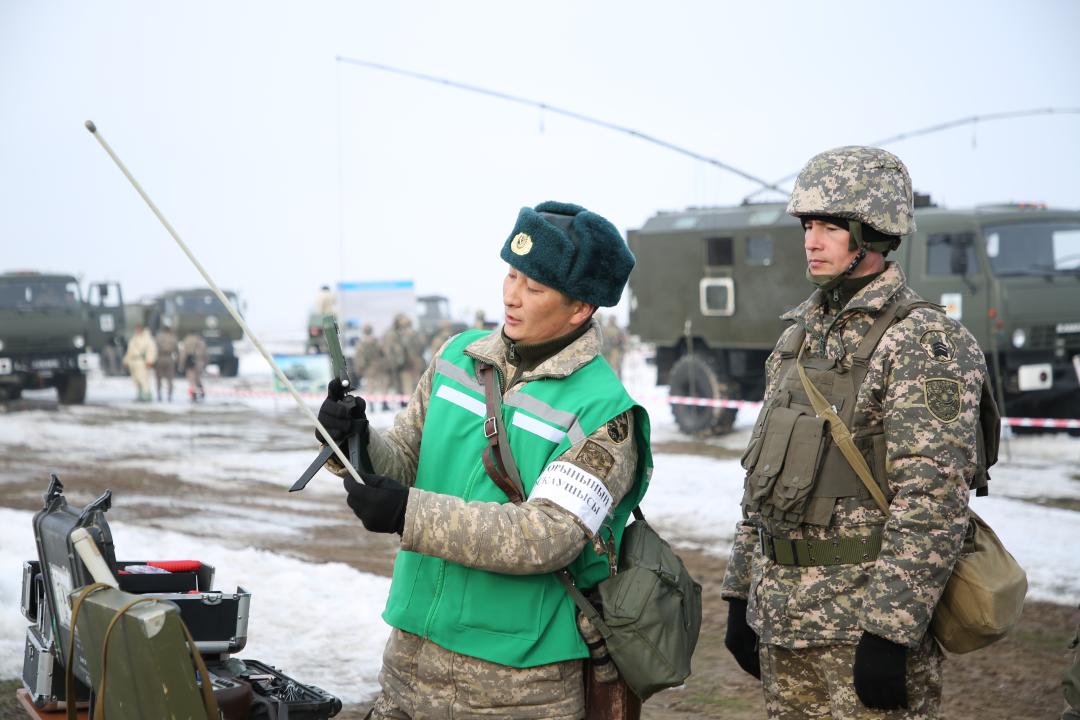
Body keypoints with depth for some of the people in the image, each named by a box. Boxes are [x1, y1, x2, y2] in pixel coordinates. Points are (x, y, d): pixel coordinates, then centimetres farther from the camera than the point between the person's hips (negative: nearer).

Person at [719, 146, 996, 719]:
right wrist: (741, 594, 15)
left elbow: (933, 502, -20)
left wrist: (889, 632, -23)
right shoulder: (799, 336, 12)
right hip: (781, 621, 8)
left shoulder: (923, 342, -13)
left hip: (861, 628, -7)